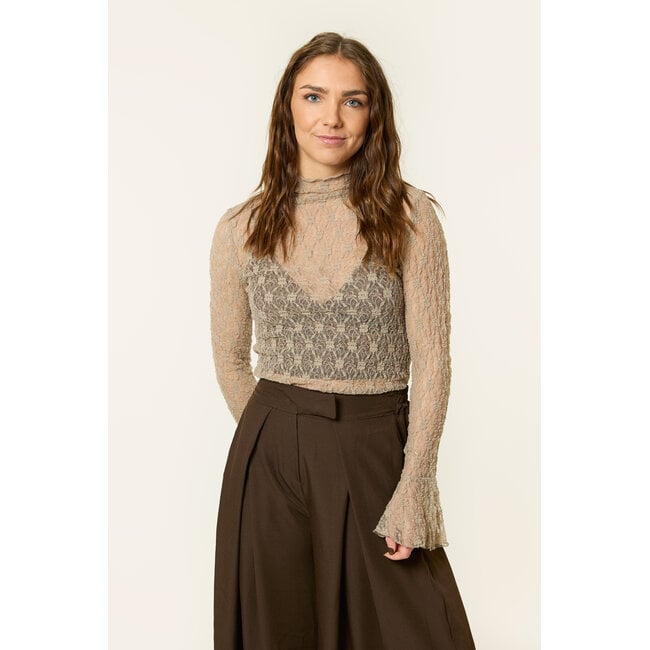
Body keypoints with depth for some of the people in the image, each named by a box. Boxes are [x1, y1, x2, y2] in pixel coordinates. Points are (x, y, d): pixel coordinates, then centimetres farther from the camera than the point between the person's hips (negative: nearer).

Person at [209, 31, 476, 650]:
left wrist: (414, 488, -10)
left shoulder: (409, 217, -2)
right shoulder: (241, 228, 2)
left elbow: (431, 359, -5)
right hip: (270, 460, 1)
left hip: (379, 456, -1)